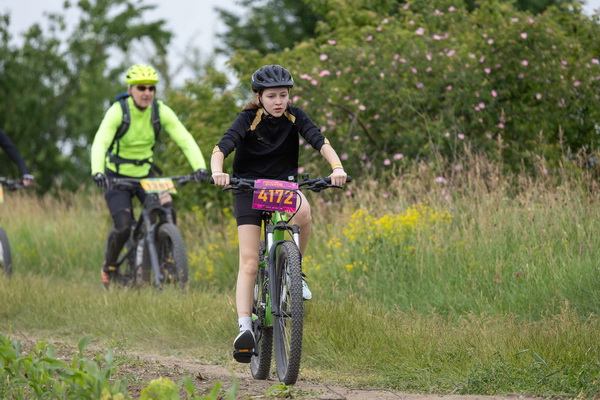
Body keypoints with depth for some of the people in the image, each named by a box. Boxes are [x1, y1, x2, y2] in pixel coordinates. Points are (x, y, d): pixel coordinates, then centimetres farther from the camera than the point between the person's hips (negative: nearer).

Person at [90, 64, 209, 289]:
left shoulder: (161, 112, -11)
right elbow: (100, 143, -32)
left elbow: (185, 139, -19)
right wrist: (97, 172, -50)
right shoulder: (118, 111, -20)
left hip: (145, 174, 3)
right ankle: (109, 266, 11)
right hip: (117, 176, -3)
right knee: (123, 227, -19)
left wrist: (199, 167, -35)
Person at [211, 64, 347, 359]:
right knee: (249, 262, -13)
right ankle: (244, 327, -15)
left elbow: (319, 141, -23)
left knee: (303, 212, -34)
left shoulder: (295, 117, -9)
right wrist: (217, 172, -51)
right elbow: (222, 147, -29)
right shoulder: (248, 120, -15)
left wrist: (337, 167, -42)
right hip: (249, 187, -2)